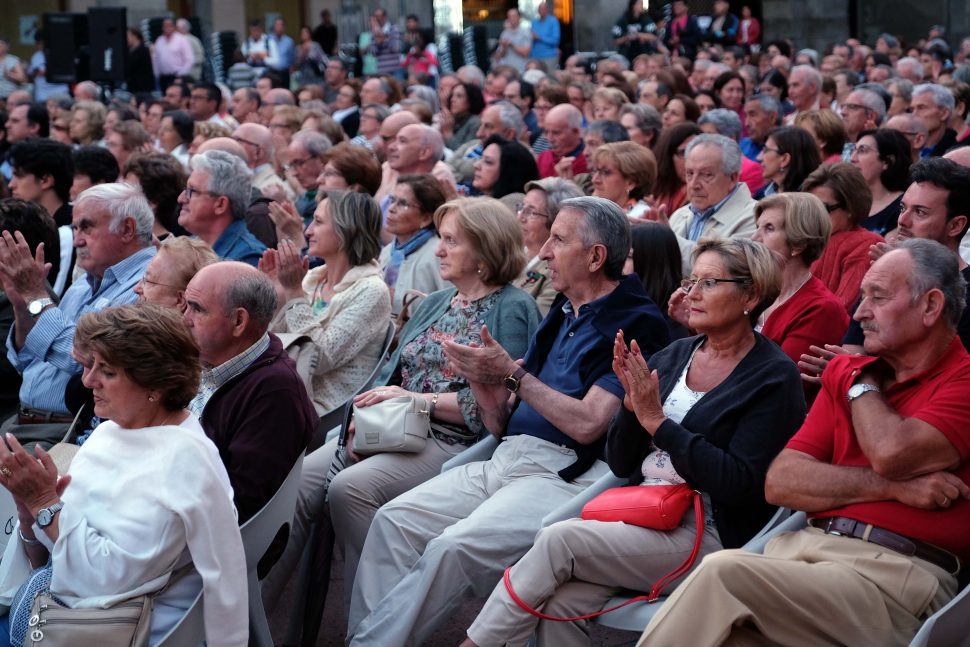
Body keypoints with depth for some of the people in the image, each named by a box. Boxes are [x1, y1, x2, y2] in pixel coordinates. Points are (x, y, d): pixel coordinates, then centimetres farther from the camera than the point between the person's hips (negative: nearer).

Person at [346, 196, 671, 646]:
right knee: (394, 520, -10)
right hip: (507, 460, 8)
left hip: (565, 473, -8)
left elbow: (588, 424, -18)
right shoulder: (560, 315, 19)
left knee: (453, 546, -28)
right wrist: (481, 382, -1)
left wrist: (514, 374, -11)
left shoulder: (637, 325, -7)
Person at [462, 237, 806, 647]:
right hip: (639, 513, 5)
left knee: (557, 540, -23)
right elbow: (620, 464, 14)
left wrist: (657, 421, -14)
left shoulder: (774, 377, -4)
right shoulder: (673, 356, 14)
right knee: (562, 603, -25)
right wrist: (633, 403, -5)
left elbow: (739, 485, -15)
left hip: (709, 532, -5)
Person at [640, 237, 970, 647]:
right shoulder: (843, 372, 20)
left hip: (895, 572, -5)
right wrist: (896, 487, -5)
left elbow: (891, 452, -18)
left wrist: (862, 383, 4)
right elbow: (780, 482, 8)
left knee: (724, 573, -28)